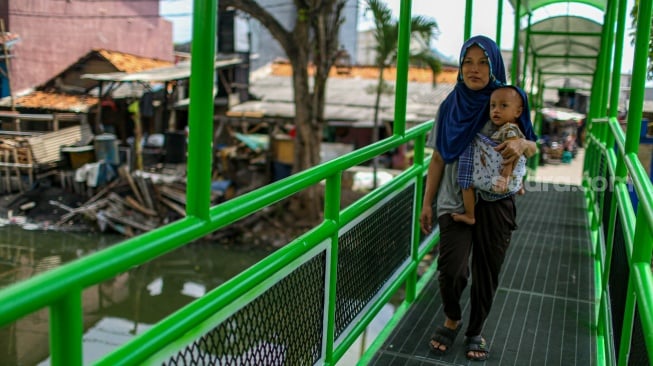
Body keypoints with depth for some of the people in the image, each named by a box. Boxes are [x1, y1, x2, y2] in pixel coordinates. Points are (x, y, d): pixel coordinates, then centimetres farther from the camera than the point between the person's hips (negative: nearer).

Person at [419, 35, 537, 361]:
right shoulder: (450, 106, 1)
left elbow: (533, 146, 4)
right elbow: (438, 157, 5)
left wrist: (522, 144, -21)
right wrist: (427, 203, 5)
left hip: (495, 203, 0)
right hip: (455, 201, 0)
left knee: (486, 272, 8)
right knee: (451, 269, -13)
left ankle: (476, 331, 32)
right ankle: (452, 320, 18)